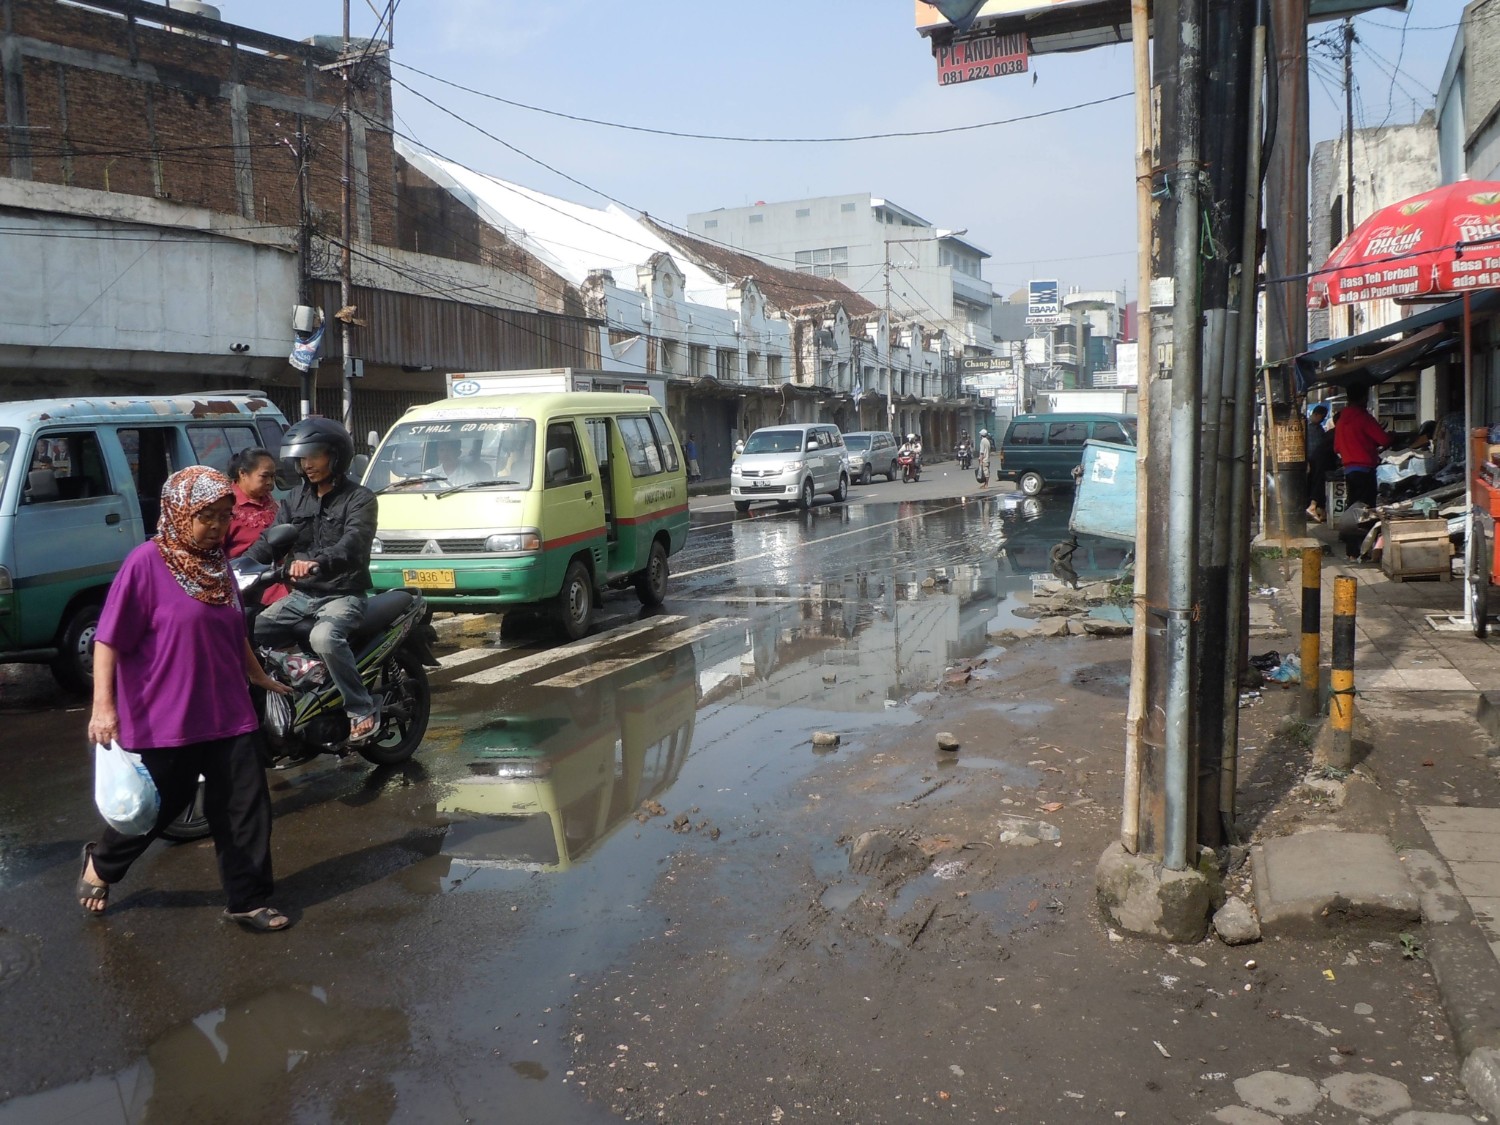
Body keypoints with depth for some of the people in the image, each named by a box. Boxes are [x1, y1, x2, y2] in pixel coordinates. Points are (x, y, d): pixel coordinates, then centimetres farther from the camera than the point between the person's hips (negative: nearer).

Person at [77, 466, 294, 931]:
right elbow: (108, 639, -13)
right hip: (164, 720, -5)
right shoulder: (146, 564, -13)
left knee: (247, 811, 5)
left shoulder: (218, 563, 7)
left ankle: (248, 901, 18)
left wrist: (260, 676, 27)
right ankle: (99, 863, 41)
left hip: (228, 714, 6)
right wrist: (103, 706, -19)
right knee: (156, 808, 12)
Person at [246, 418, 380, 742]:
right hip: (300, 596, 7)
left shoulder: (360, 498, -7)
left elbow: (353, 543, -26)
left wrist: (317, 562, -46)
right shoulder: (295, 498, 13)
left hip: (343, 595, -7)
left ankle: (363, 711, -25)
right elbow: (270, 539, 2)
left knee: (324, 637, -36)